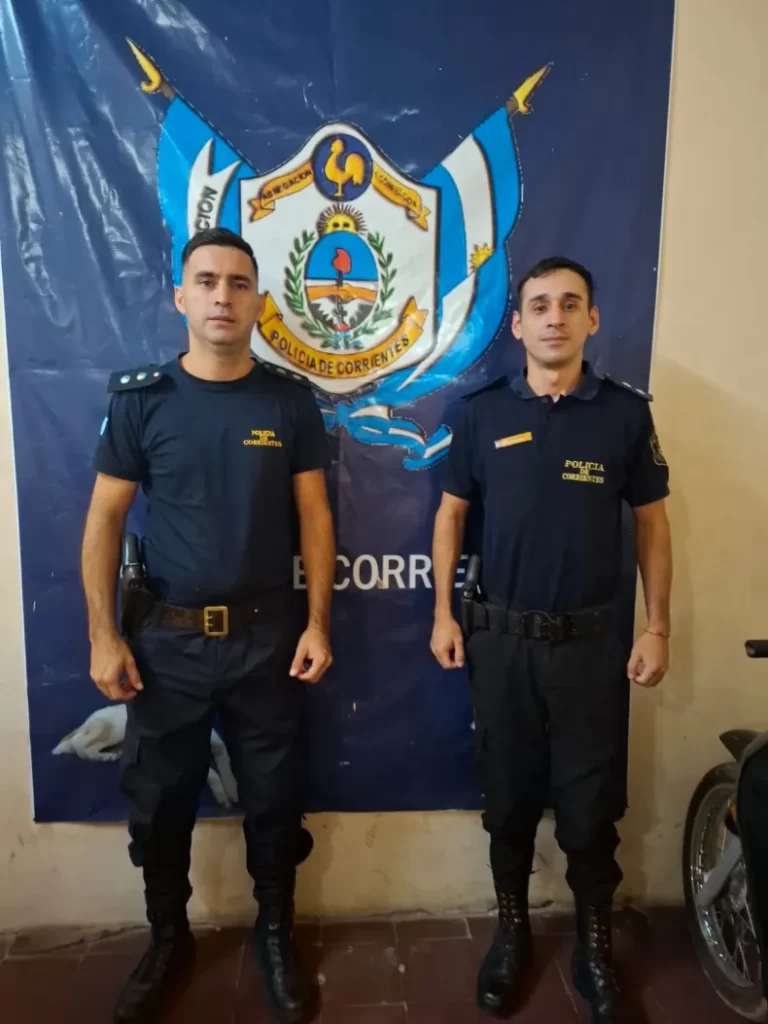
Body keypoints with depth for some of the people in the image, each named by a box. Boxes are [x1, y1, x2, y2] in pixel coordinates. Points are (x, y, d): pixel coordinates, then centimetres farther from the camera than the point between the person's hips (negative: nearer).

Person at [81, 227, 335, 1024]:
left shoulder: (289, 401, 0)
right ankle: (167, 940, 40)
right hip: (166, 636, 0)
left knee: (272, 797, 12)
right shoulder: (140, 399, -3)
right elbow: (104, 520, -1)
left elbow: (314, 517, 1)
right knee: (158, 799, 15)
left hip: (266, 636, 0)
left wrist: (317, 624, -4)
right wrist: (103, 636, -6)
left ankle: (276, 935, 37)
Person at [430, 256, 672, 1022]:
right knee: (508, 795, 15)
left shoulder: (626, 412, -1)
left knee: (591, 803, 10)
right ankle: (511, 930, 36)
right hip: (500, 637, 1)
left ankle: (595, 945, 33)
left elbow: (651, 523, 4)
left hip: (591, 639, 0)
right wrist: (443, 614, 0)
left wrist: (657, 626, 0)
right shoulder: (482, 412, 0)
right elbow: (450, 514, 4)